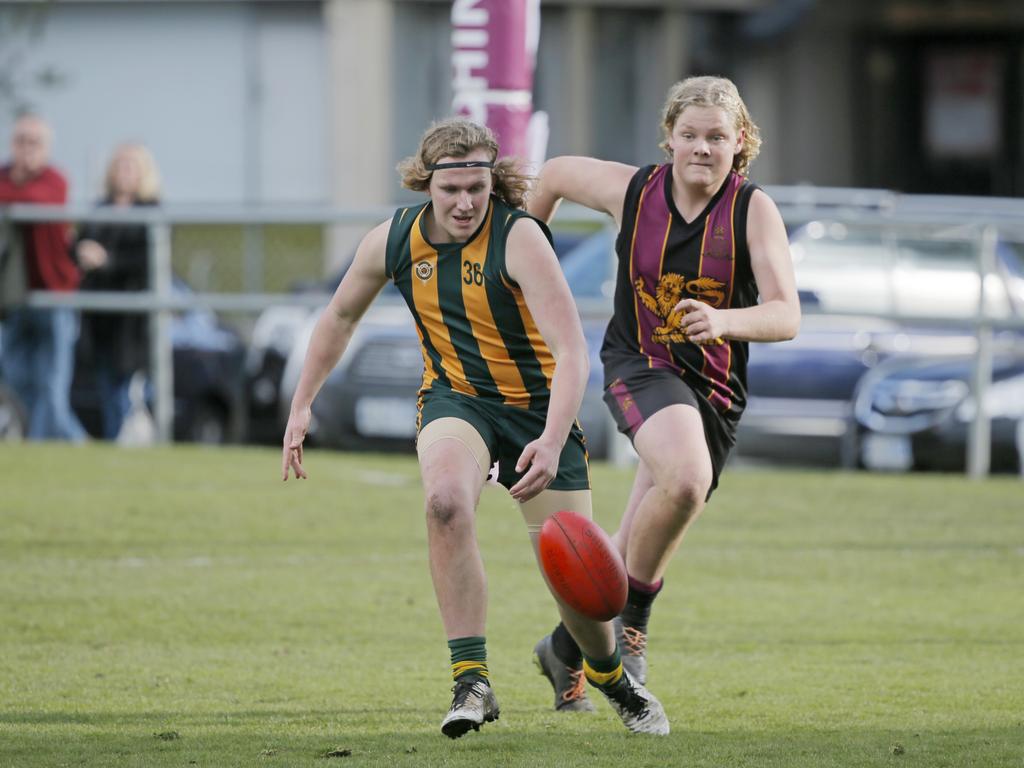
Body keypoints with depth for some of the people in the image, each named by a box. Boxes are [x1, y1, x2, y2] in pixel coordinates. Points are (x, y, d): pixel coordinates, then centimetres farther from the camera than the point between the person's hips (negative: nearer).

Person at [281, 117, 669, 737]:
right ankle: (473, 681, -26)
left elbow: (571, 350, -31)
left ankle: (612, 676, 31)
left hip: (538, 405, -2)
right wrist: (302, 406, 10)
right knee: (446, 500, -32)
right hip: (455, 398, 2)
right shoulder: (393, 241, -9)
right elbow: (341, 317, 12)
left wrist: (553, 443, -44)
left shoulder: (519, 237, -24)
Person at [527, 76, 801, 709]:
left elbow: (787, 316, -21)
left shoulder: (755, 211, -12)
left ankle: (566, 647, 34)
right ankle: (633, 622, -13)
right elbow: (556, 174, 13)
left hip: (715, 389, 2)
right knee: (687, 478, -34)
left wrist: (724, 321, -41)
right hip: (640, 366, -2)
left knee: (638, 553, 7)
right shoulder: (631, 190, -7)